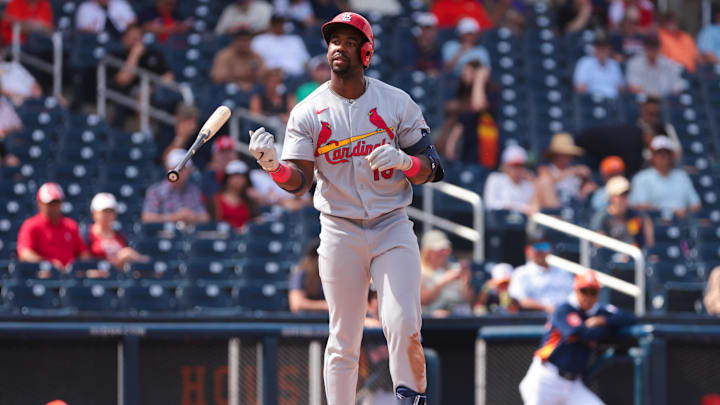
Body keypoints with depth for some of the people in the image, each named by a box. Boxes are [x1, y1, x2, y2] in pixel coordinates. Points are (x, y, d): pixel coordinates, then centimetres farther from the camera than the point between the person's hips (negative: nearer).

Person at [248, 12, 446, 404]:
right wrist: (273, 165, -29)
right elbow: (299, 181, -8)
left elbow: (432, 169, 2)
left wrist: (402, 160, -20)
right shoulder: (307, 112, 0)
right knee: (343, 340, 2)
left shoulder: (397, 103, 1)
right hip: (340, 232, 0)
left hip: (393, 228, 0)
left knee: (403, 328, -14)